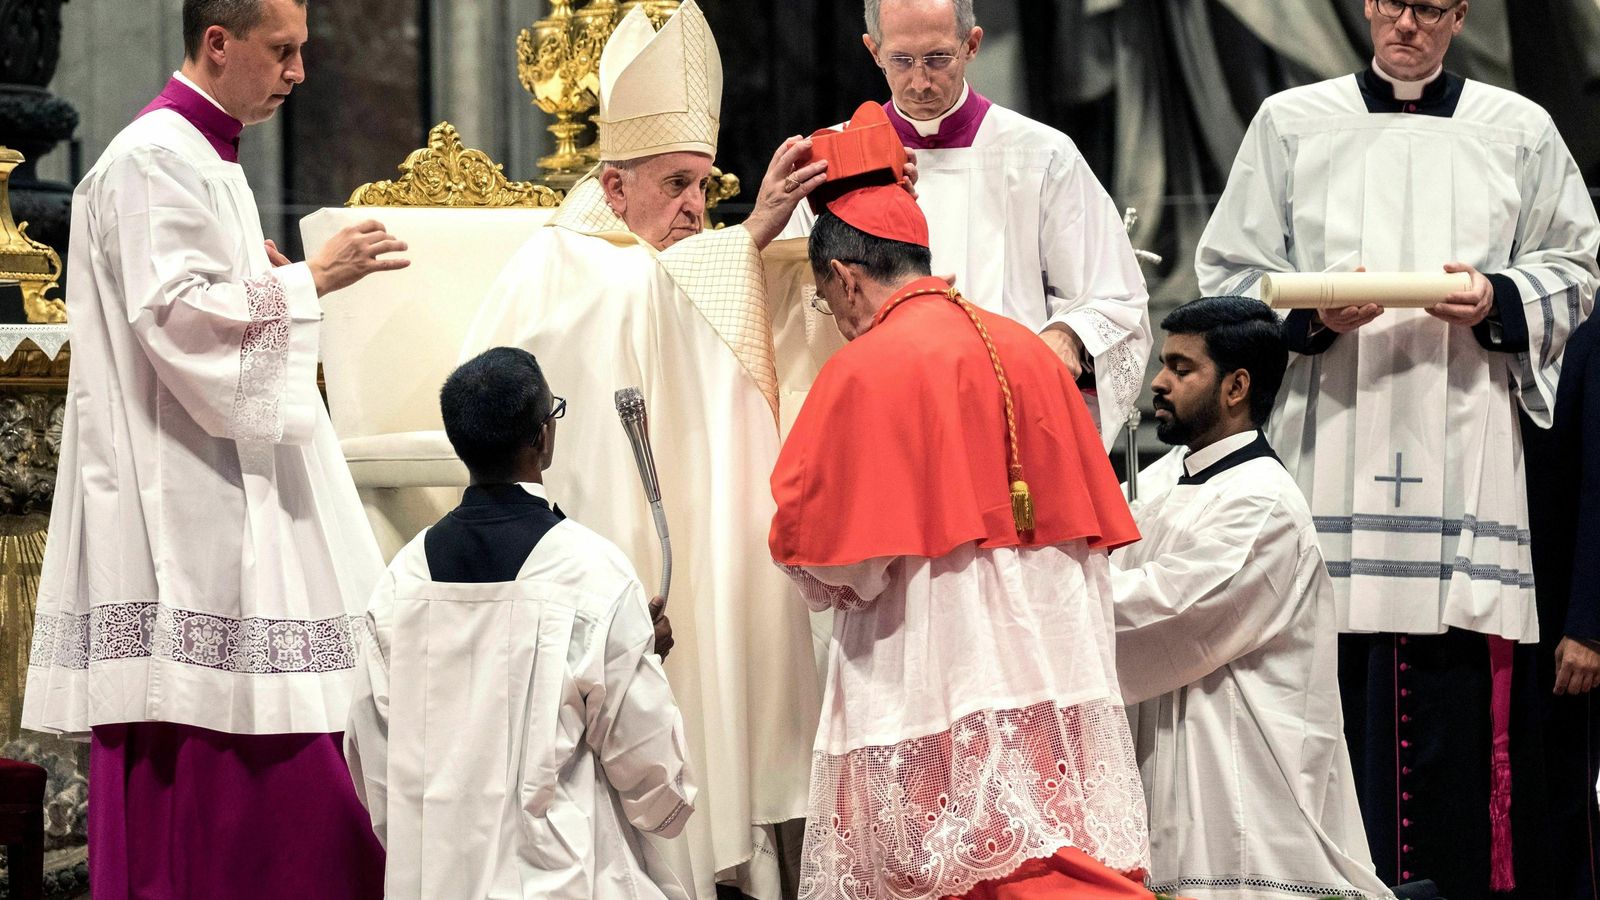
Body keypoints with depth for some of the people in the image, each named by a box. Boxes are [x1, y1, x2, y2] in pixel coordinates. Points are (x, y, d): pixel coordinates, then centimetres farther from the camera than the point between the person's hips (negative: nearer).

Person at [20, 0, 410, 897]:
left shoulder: (207, 159, 20)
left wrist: (261, 283, 13)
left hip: (231, 496, 11)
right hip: (184, 504, -11)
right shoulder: (154, 160, -11)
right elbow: (176, 316, -21)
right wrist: (307, 280, -17)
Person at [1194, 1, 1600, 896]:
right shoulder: (1292, 123, 13)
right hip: (1330, 447, 0)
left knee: (1459, 684, -8)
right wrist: (1311, 314, -7)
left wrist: (1498, 302, -3)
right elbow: (1230, 275, 11)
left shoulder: (1519, 131, 14)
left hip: (1463, 446, 0)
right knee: (1336, 686, -8)